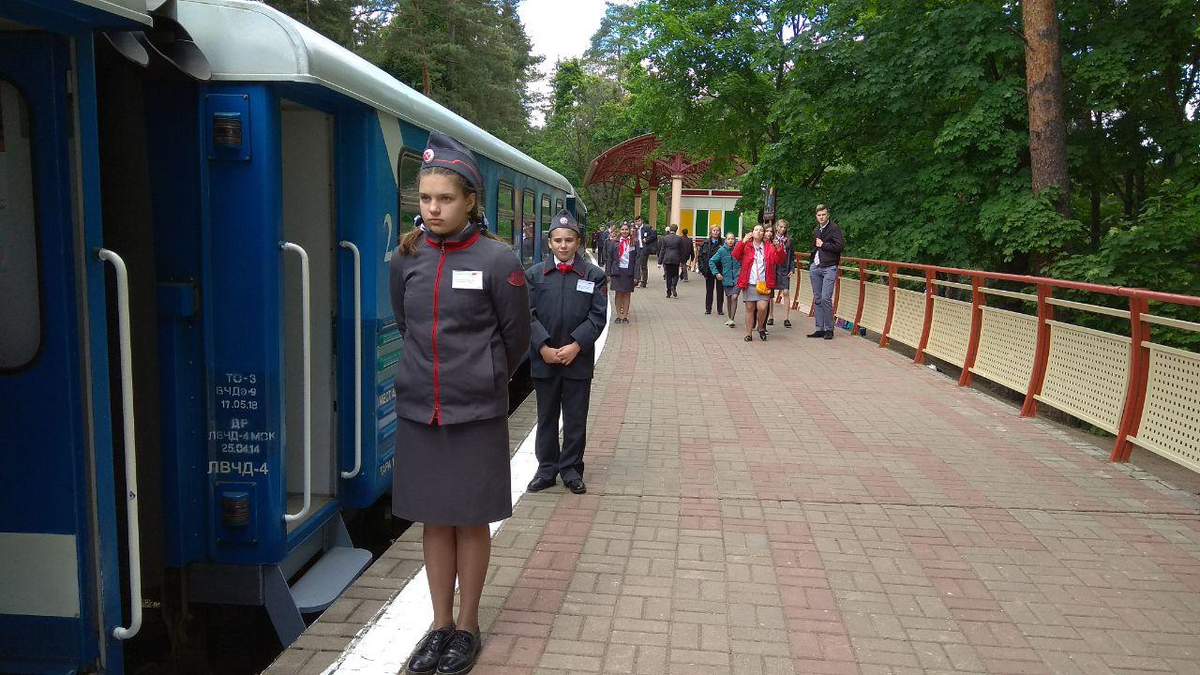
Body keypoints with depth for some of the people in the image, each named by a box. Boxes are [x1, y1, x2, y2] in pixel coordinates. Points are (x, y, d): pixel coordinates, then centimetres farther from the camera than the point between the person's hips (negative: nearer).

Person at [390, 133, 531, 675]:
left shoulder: (497, 260, -11)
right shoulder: (406, 258, 1)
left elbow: (516, 337, 0)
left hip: (476, 412, -3)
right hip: (418, 409, 4)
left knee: (471, 521, 9)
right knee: (433, 519, 13)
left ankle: (467, 626, 26)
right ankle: (441, 624, 29)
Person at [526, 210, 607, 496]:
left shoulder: (594, 275, 1)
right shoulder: (534, 274, 2)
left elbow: (598, 316, -4)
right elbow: (528, 315, -3)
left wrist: (575, 345, -14)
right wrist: (544, 347, -14)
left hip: (579, 359, 0)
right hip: (543, 359, 1)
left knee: (576, 419, 8)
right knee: (546, 417, 12)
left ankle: (571, 470, 21)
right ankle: (546, 469, 23)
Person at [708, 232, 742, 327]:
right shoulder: (722, 250, -5)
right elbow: (711, 261, 2)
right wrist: (716, 273, -5)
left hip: (737, 277, -2)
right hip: (727, 278, 2)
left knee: (734, 297, -14)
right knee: (728, 298, 13)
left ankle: (732, 319, -8)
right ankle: (730, 318, 28)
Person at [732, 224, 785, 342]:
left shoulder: (769, 247, 8)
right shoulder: (746, 246, 7)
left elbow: (778, 260, -1)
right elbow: (735, 255, -9)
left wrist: (779, 249, -18)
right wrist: (743, 241, -16)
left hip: (763, 283, 0)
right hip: (749, 283, 0)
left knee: (762, 307, -13)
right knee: (750, 308, 4)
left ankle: (761, 328, 12)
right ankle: (748, 333, 13)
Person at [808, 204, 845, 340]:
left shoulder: (834, 228, -4)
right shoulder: (816, 231, 17)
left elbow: (840, 246, -14)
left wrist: (823, 245, -10)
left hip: (829, 268, -7)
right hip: (815, 268, 7)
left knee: (826, 298, -13)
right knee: (817, 299, 7)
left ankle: (829, 329, -3)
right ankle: (820, 329, 13)